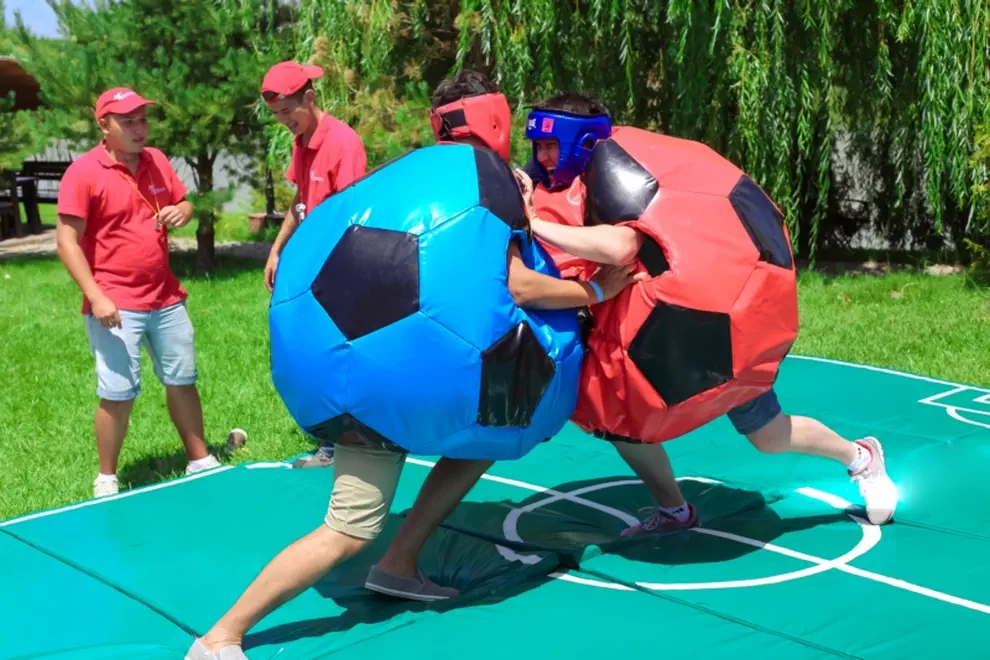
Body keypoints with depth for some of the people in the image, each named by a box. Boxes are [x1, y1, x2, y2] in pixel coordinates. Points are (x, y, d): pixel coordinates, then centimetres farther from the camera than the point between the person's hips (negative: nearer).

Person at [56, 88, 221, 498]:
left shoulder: (157, 161, 6)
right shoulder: (84, 172, -12)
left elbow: (182, 203, 20)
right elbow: (67, 241, -14)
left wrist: (183, 211, -6)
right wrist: (95, 297, -22)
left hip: (167, 299, 6)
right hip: (115, 306, -6)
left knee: (182, 382, 14)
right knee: (117, 395, -2)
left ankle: (200, 461, 28)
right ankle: (106, 479, 14)